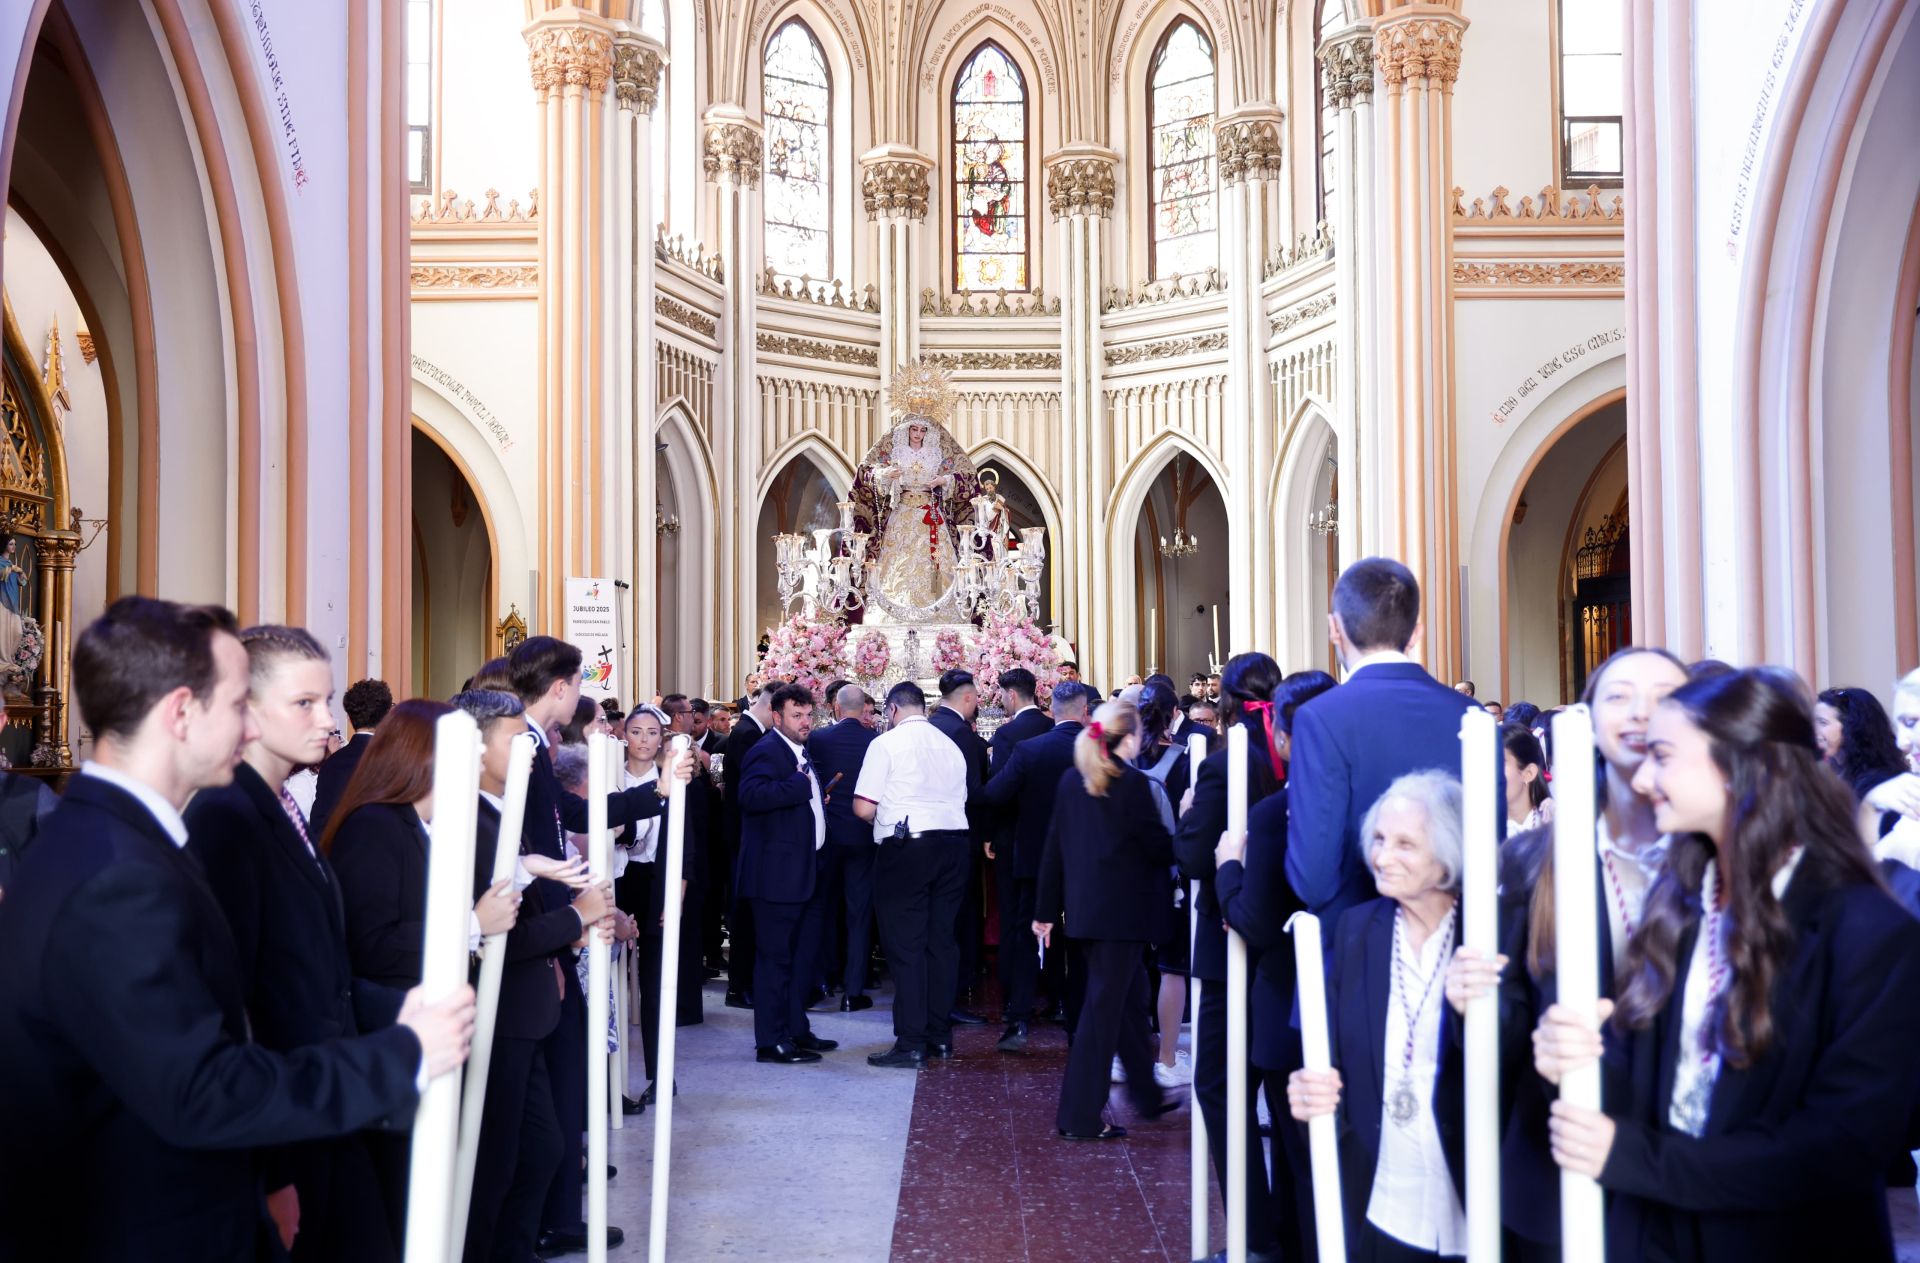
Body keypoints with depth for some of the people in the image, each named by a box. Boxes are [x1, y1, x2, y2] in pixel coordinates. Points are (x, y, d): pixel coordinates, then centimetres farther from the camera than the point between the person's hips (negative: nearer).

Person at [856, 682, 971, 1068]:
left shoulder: (886, 743, -5)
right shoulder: (951, 746, 13)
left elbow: (864, 808, -9)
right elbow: (958, 802, 14)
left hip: (906, 848, -6)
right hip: (953, 844, 6)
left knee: (905, 945, -3)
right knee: (941, 939, 12)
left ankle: (911, 1043, -4)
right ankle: (940, 1036, 18)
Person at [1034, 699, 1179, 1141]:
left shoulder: (1072, 782, 6)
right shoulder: (1134, 784, -14)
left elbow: (1054, 848, 9)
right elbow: (1160, 849, -12)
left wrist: (1047, 910, 13)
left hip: (1084, 908, 7)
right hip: (1122, 913, -7)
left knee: (1129, 996, 20)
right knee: (1103, 1008, -2)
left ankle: (1147, 1095, 32)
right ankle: (1079, 1116, 2)